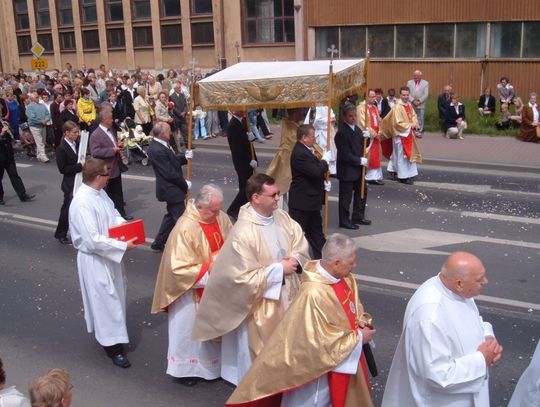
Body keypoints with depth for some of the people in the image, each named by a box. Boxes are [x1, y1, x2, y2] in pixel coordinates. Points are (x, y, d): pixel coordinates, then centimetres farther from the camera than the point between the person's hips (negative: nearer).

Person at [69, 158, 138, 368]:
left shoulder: (99, 192, -3)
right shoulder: (82, 203, -29)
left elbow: (113, 213, 13)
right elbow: (94, 240, -30)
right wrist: (123, 246, -23)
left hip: (107, 255, 9)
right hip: (94, 259, -9)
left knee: (113, 296, 22)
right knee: (105, 300, 4)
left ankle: (108, 333, 42)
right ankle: (112, 345, 19)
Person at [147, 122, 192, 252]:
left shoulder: (161, 145, 4)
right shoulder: (157, 150, -26)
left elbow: (172, 161, 14)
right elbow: (169, 174, -24)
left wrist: (185, 157, -2)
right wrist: (185, 183, -12)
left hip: (170, 188, 10)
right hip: (171, 189, -10)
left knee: (172, 215, 22)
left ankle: (159, 242, 32)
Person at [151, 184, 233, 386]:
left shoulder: (221, 218, -8)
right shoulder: (185, 228, -27)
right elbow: (180, 268, -26)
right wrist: (208, 270, -26)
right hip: (192, 290, -6)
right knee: (190, 329, 13)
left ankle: (212, 362, 39)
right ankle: (185, 367, 33)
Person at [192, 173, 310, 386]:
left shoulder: (281, 216, -6)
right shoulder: (243, 233, -27)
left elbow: (300, 242, 6)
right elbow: (243, 277, -26)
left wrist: (295, 259, -16)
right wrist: (279, 269, -22)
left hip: (287, 293, 7)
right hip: (261, 302, -7)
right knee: (262, 350, 13)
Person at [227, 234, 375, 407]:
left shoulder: (345, 277, -9)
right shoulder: (314, 294, -34)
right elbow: (324, 341, -27)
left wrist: (360, 318, -9)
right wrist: (358, 338, -17)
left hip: (346, 357, 8)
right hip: (321, 365, -8)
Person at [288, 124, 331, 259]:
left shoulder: (306, 150, 10)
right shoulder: (299, 154, -23)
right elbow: (316, 171, -27)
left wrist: (324, 182, 4)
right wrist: (325, 160, -10)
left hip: (311, 199, 11)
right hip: (301, 202, -11)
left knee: (315, 230, 17)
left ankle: (319, 257, 27)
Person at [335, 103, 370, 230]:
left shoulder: (356, 129, 8)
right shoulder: (341, 133, -19)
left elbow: (362, 146, 15)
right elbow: (345, 155, -21)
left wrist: (365, 137, -5)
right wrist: (360, 161, -17)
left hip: (357, 169, 9)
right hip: (347, 170, -9)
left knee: (362, 191, 19)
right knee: (346, 197, 2)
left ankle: (358, 216, 33)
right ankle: (344, 221, 14)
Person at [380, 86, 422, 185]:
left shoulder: (409, 105, 6)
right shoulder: (397, 107, -19)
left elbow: (414, 116, 14)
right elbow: (398, 123, -22)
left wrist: (415, 124, -6)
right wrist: (410, 125, -15)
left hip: (409, 134, 9)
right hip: (400, 134, -9)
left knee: (409, 154, 15)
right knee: (402, 155, -1)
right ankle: (404, 176, 7)